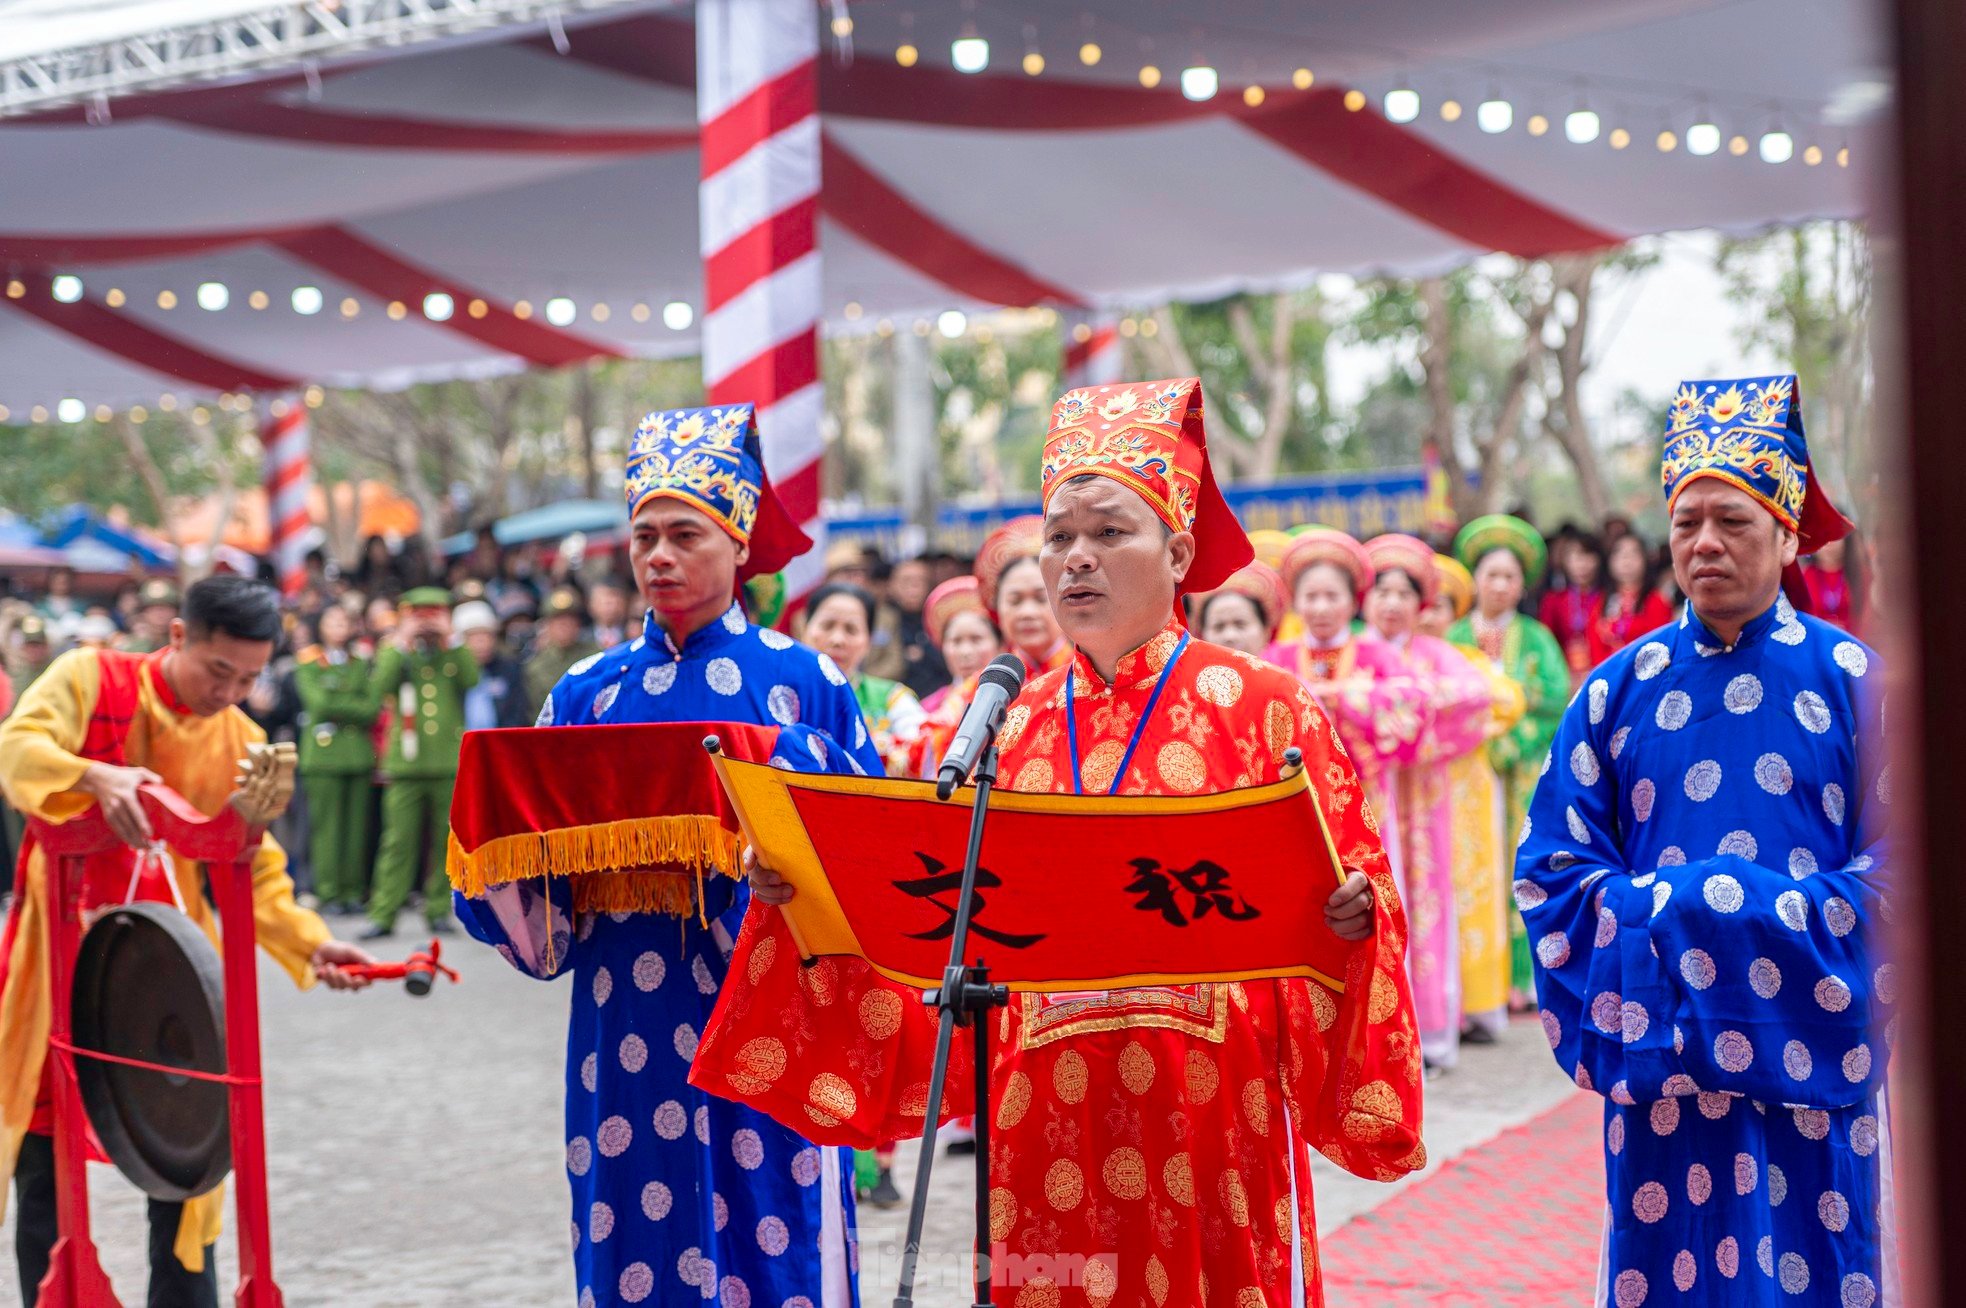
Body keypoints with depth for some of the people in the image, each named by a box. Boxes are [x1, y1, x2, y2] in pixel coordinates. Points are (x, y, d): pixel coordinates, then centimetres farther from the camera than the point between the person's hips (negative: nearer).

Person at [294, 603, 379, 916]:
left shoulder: (362, 665, 16)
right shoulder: (308, 666, 7)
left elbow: (373, 707, 5)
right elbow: (320, 702, -8)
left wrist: (339, 708, -7)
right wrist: (359, 708, -4)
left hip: (359, 756, 3)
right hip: (323, 756, -3)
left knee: (357, 827, 1)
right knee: (326, 827, -6)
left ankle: (353, 892, 5)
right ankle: (328, 893, -2)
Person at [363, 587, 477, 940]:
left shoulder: (455, 655, 12)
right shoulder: (396, 654, 11)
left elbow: (471, 679, -10)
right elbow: (378, 689, -8)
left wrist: (450, 641, -10)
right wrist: (401, 643, -7)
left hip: (449, 764, 1)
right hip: (405, 765, -1)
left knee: (445, 841, 3)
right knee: (398, 841, -4)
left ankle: (439, 909, 13)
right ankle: (383, 914, -3)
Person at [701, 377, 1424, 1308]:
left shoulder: (1260, 705, 1)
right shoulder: (1010, 725, 10)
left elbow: (1353, 886, -1)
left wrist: (1350, 916, -23)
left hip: (1214, 1113, -2)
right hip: (1045, 1117, 3)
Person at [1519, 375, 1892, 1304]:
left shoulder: (1854, 681, 0)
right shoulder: (1618, 691, 5)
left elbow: (1899, 863, -3)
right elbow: (1552, 865, 4)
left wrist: (1782, 923, -15)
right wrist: (1658, 916, -11)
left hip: (1813, 1050, -1)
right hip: (1663, 1052, 1)